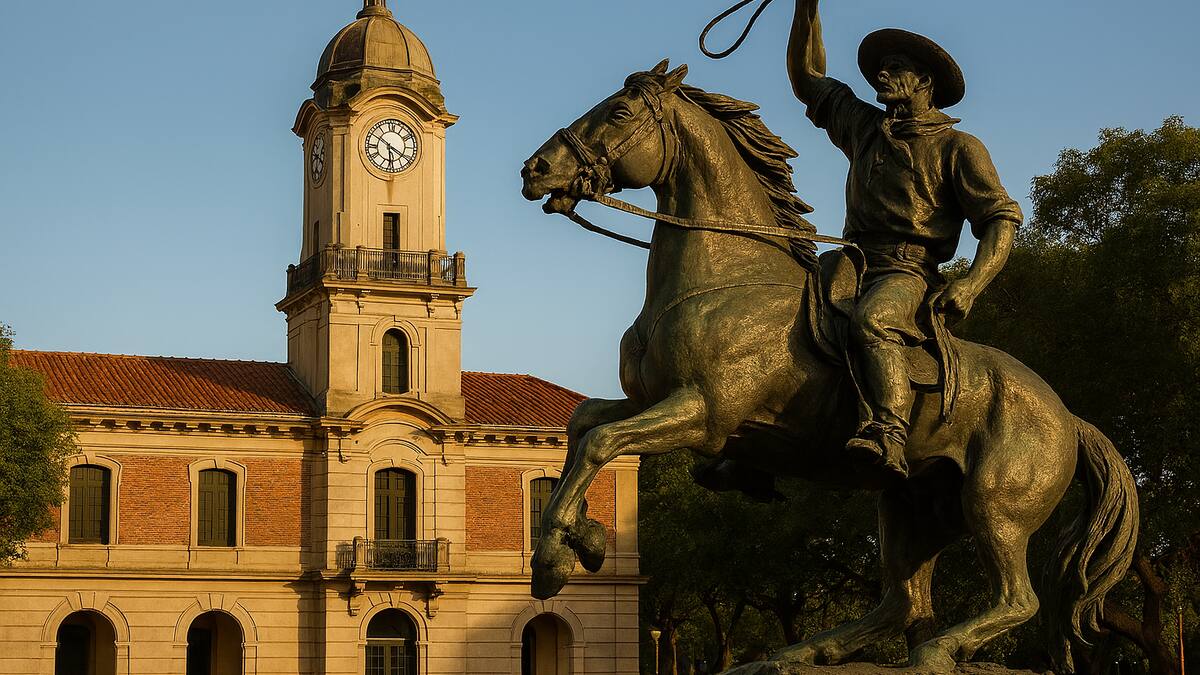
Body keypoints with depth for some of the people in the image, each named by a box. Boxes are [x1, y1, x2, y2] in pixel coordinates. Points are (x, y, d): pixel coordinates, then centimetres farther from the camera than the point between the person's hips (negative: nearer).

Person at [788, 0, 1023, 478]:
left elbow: (1002, 219, -2)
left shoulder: (957, 147, 6)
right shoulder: (863, 127, 22)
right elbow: (806, 78, 31)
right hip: (852, 267, 7)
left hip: (906, 273, -7)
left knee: (870, 321, -39)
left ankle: (890, 436, -55)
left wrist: (970, 286, -18)